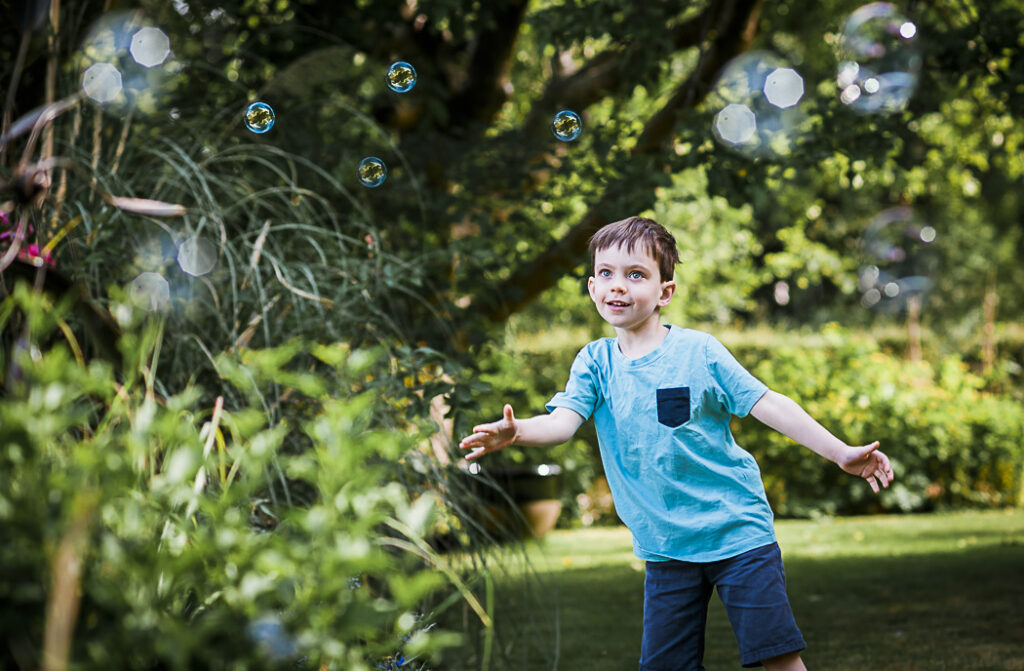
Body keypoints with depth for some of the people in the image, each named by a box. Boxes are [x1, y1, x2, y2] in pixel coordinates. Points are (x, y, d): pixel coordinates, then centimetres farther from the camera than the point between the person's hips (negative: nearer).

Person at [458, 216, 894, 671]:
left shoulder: (697, 351, -7)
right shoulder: (595, 363, 1)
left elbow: (768, 405, -8)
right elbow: (563, 421, -14)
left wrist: (841, 453, -15)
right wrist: (515, 431, -37)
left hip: (737, 531, -3)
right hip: (664, 545, 3)